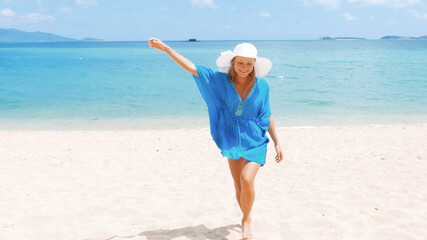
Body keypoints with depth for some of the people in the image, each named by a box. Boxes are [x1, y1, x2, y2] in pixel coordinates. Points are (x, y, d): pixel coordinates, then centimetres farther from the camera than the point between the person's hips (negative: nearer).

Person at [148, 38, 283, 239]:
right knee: (238, 186, 10)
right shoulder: (220, 81, -6)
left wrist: (277, 142, 5)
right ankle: (247, 218, 37)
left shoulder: (261, 86, -6)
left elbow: (267, 115, 4)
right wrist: (166, 48, -12)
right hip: (233, 142, 2)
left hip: (255, 142, -2)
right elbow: (191, 67, -7)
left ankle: (246, 220, 4)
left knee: (246, 179, -21)